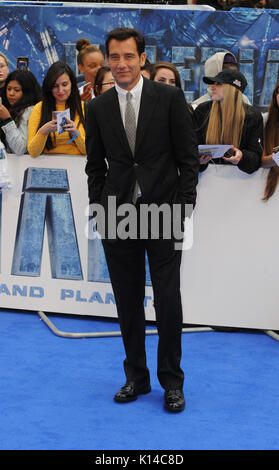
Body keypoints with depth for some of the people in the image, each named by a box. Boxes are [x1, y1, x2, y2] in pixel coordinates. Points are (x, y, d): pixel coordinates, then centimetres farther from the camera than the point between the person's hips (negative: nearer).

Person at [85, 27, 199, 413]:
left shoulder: (170, 98, -1)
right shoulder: (98, 108, 7)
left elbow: (189, 156, 0)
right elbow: (95, 165, 12)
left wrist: (185, 206, -6)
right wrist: (99, 209, 4)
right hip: (118, 215, 3)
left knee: (168, 300, -1)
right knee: (127, 302, 8)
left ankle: (172, 382, 12)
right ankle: (136, 377, 21)